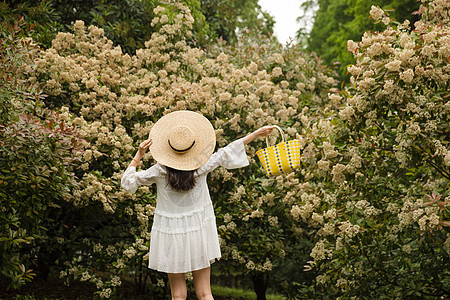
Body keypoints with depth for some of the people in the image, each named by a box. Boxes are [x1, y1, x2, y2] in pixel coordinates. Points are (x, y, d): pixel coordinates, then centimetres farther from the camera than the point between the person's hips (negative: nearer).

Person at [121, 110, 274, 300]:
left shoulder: (159, 171, -12)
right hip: (198, 233, 1)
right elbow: (227, 153, 0)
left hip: (170, 234, -1)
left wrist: (138, 156, -3)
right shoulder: (201, 168, -10)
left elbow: (127, 182, -2)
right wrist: (257, 134, 9)